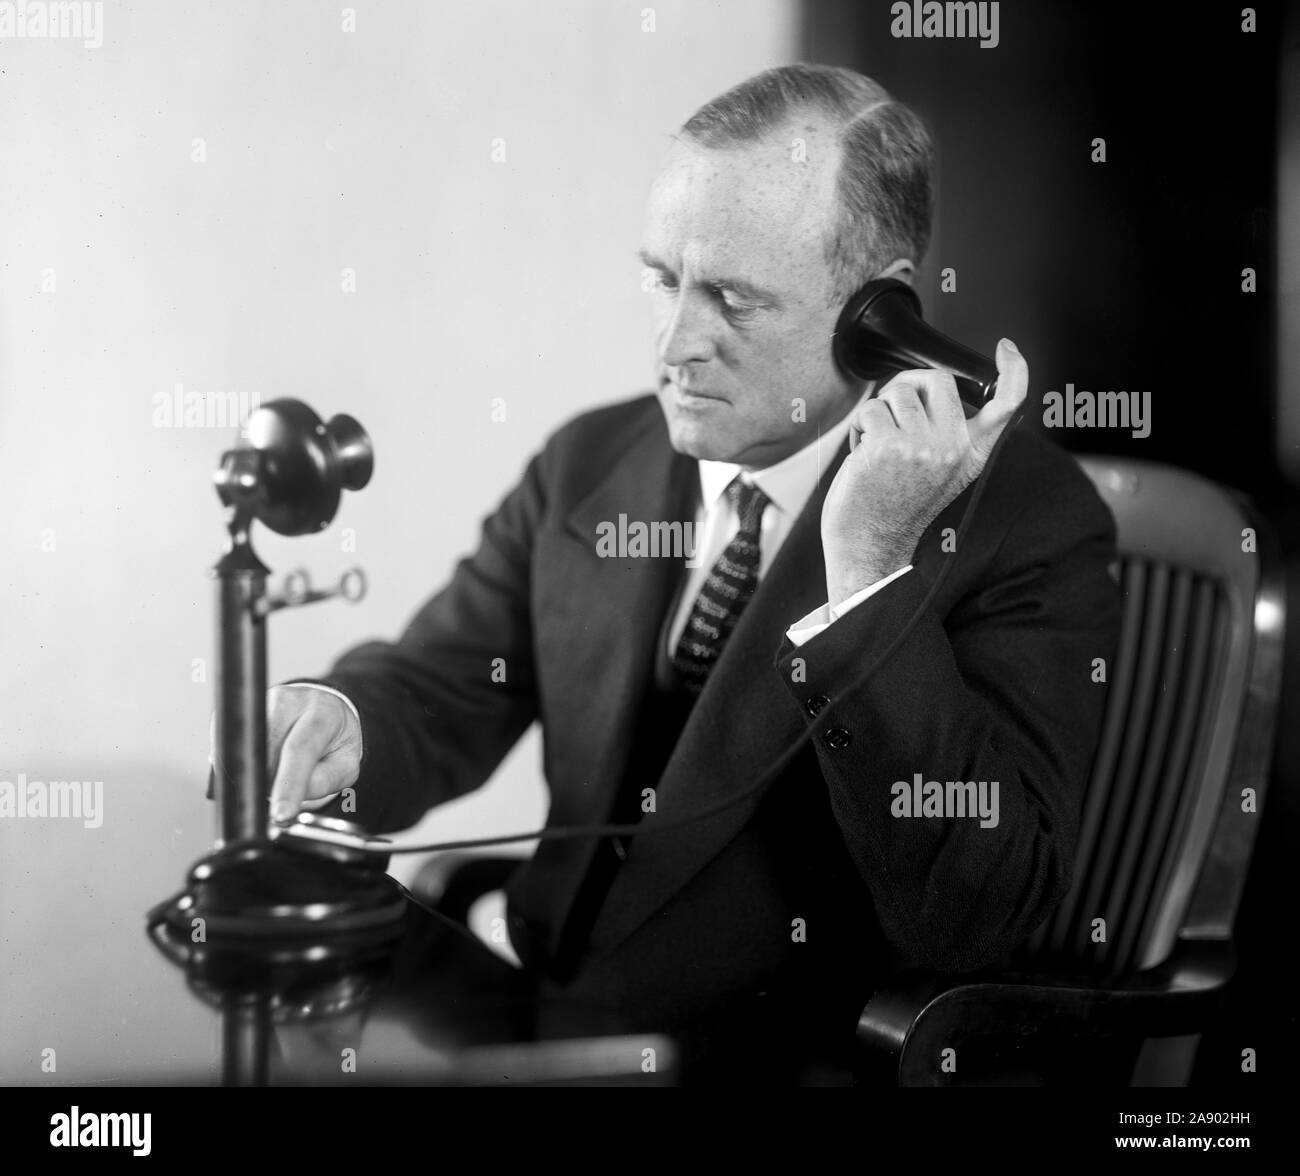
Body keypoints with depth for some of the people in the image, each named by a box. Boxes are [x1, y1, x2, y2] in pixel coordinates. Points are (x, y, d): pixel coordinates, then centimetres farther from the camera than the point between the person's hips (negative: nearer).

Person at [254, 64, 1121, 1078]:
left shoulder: (1031, 525, -11)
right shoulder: (589, 465, 5)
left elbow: (970, 920, -19)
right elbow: (434, 700, 9)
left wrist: (872, 568, -25)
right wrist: (339, 724, -13)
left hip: (812, 1066, -5)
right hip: (534, 1026, 5)